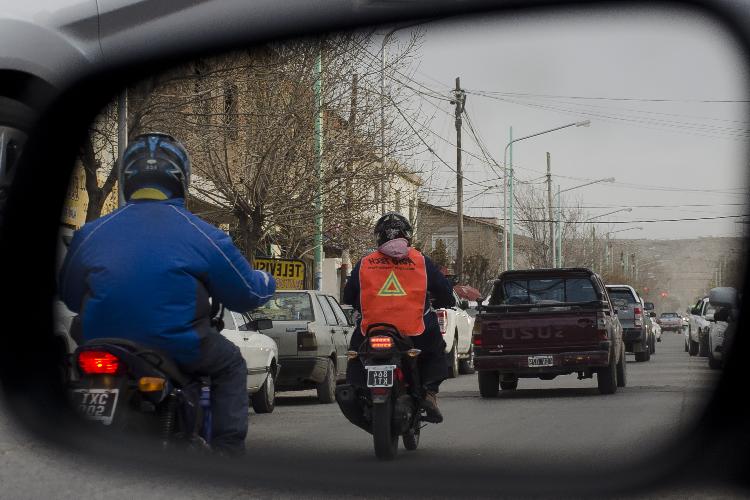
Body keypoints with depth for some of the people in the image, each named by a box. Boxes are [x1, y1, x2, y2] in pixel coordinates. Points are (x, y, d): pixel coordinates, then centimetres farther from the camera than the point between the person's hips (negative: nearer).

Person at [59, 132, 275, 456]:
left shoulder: (90, 234, 4)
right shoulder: (202, 235, -3)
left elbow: (69, 296, 17)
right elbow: (246, 293, 5)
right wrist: (266, 283, 29)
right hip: (177, 349, -3)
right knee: (230, 364, 24)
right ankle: (228, 450, 11)